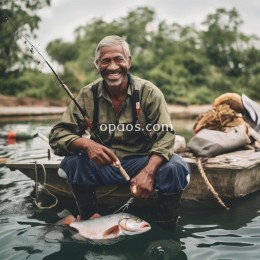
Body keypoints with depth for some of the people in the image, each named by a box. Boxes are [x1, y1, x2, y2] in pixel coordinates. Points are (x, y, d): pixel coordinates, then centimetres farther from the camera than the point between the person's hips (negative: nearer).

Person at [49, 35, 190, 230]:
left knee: (176, 168, -30)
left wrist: (148, 171, -34)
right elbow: (58, 134, -8)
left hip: (142, 161, -1)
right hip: (102, 164, 1)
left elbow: (165, 135, -14)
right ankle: (89, 217, -3)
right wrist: (86, 144, -32)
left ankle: (166, 226, -4)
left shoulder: (148, 92, -8)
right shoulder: (88, 95, -4)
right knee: (72, 161, -27)